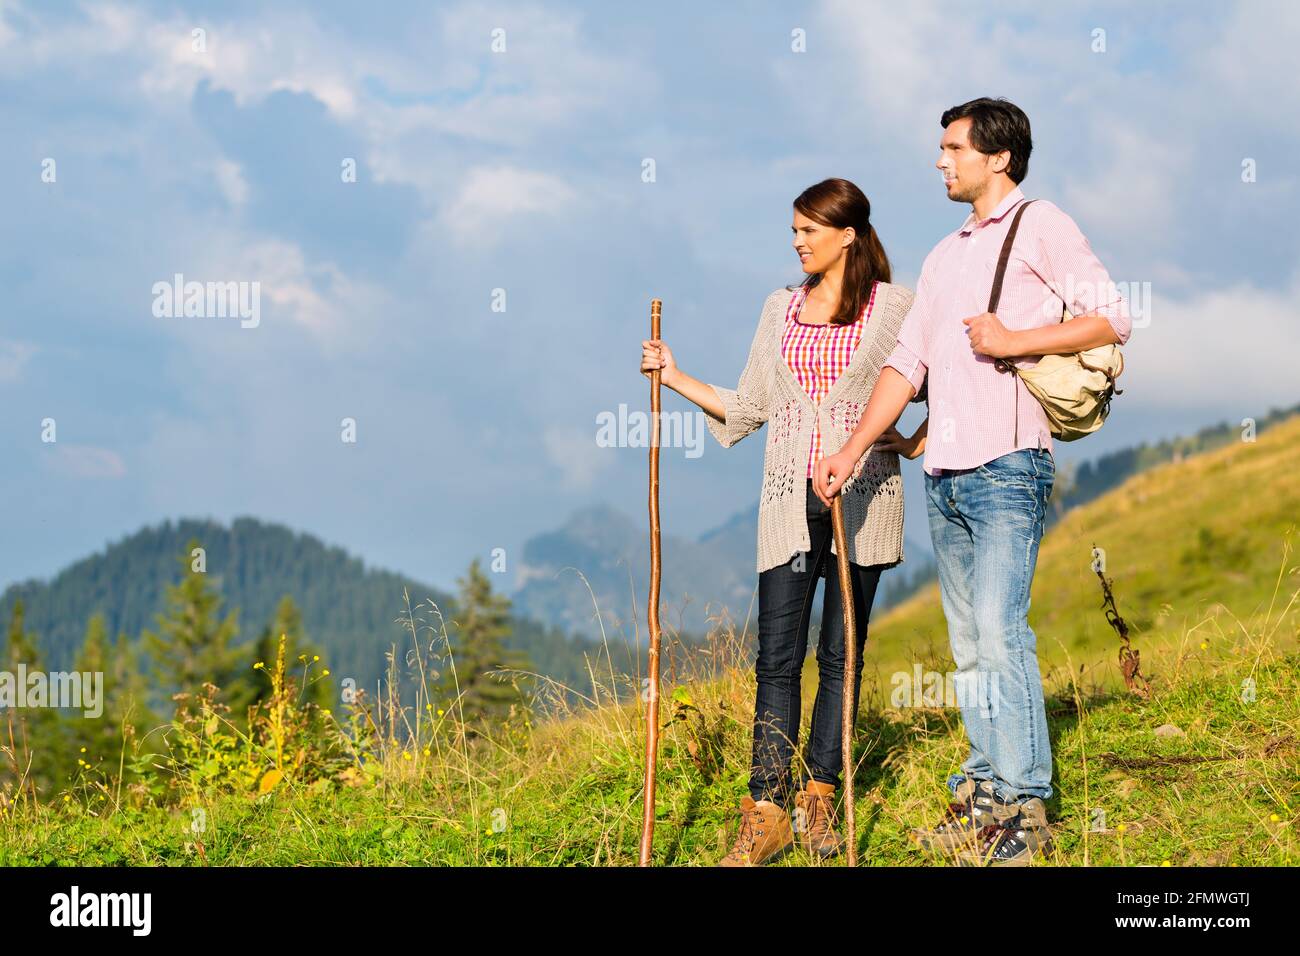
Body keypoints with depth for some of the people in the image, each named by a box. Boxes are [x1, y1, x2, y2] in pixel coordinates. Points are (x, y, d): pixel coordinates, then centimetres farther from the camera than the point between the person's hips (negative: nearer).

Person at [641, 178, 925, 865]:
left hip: (861, 494, -3)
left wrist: (918, 441, -10)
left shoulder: (894, 306, 1)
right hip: (791, 498, 3)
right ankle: (766, 814, -4)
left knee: (840, 654, 3)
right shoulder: (781, 308, 13)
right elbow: (748, 407, 16)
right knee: (777, 655, -4)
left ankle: (819, 801, 12)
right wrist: (676, 378, 10)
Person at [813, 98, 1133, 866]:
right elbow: (908, 362, 20)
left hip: (1008, 464, -8)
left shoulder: (1040, 227, 0)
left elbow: (1112, 318, -8)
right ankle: (984, 791, 14)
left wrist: (1014, 341, -14)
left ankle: (1025, 807, -12)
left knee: (999, 629, -15)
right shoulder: (946, 256, 22)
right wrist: (854, 449, 12)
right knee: (968, 641, 8)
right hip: (946, 472, 8)